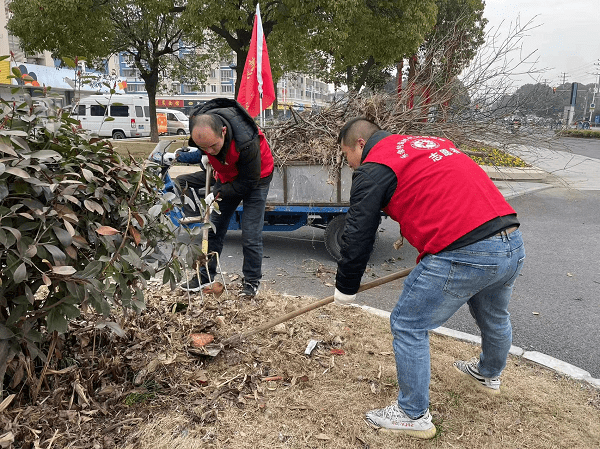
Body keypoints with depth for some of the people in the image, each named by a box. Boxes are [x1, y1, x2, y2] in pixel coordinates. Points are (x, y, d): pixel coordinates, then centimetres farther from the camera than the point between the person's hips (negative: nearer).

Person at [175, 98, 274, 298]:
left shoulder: (246, 142, -41)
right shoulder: (199, 128, -23)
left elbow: (249, 181, -26)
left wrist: (219, 193, -23)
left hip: (255, 179, -6)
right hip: (228, 176, 6)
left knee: (250, 235, -8)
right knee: (213, 228, 8)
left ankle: (252, 281, 11)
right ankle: (206, 276, 23)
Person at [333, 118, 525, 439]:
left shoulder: (373, 168, -2)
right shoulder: (432, 143, 23)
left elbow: (358, 235, -2)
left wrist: (345, 289, 12)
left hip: (463, 254, -9)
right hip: (514, 244, 9)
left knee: (408, 327, 9)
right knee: (493, 316, 32)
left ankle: (414, 415, 24)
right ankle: (489, 374, 61)